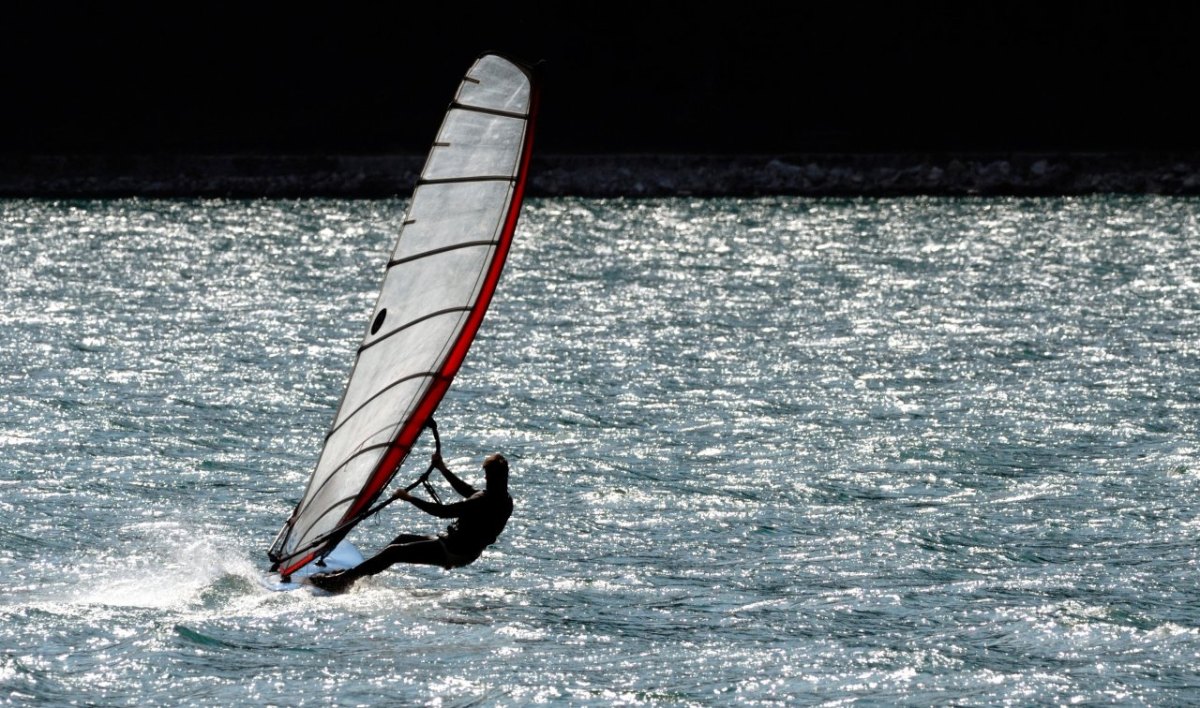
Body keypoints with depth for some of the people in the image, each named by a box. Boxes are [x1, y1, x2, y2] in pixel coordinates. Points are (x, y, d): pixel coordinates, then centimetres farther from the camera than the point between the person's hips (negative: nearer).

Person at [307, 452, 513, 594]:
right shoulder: (503, 500, 4)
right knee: (403, 539, 18)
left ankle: (340, 581, -12)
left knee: (394, 551, -11)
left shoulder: (485, 502, -25)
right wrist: (443, 470, 29)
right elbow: (468, 491, 22)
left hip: (452, 552, -10)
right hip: (465, 550, 10)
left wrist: (409, 498, -13)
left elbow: (444, 511, -23)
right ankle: (355, 573, 20)